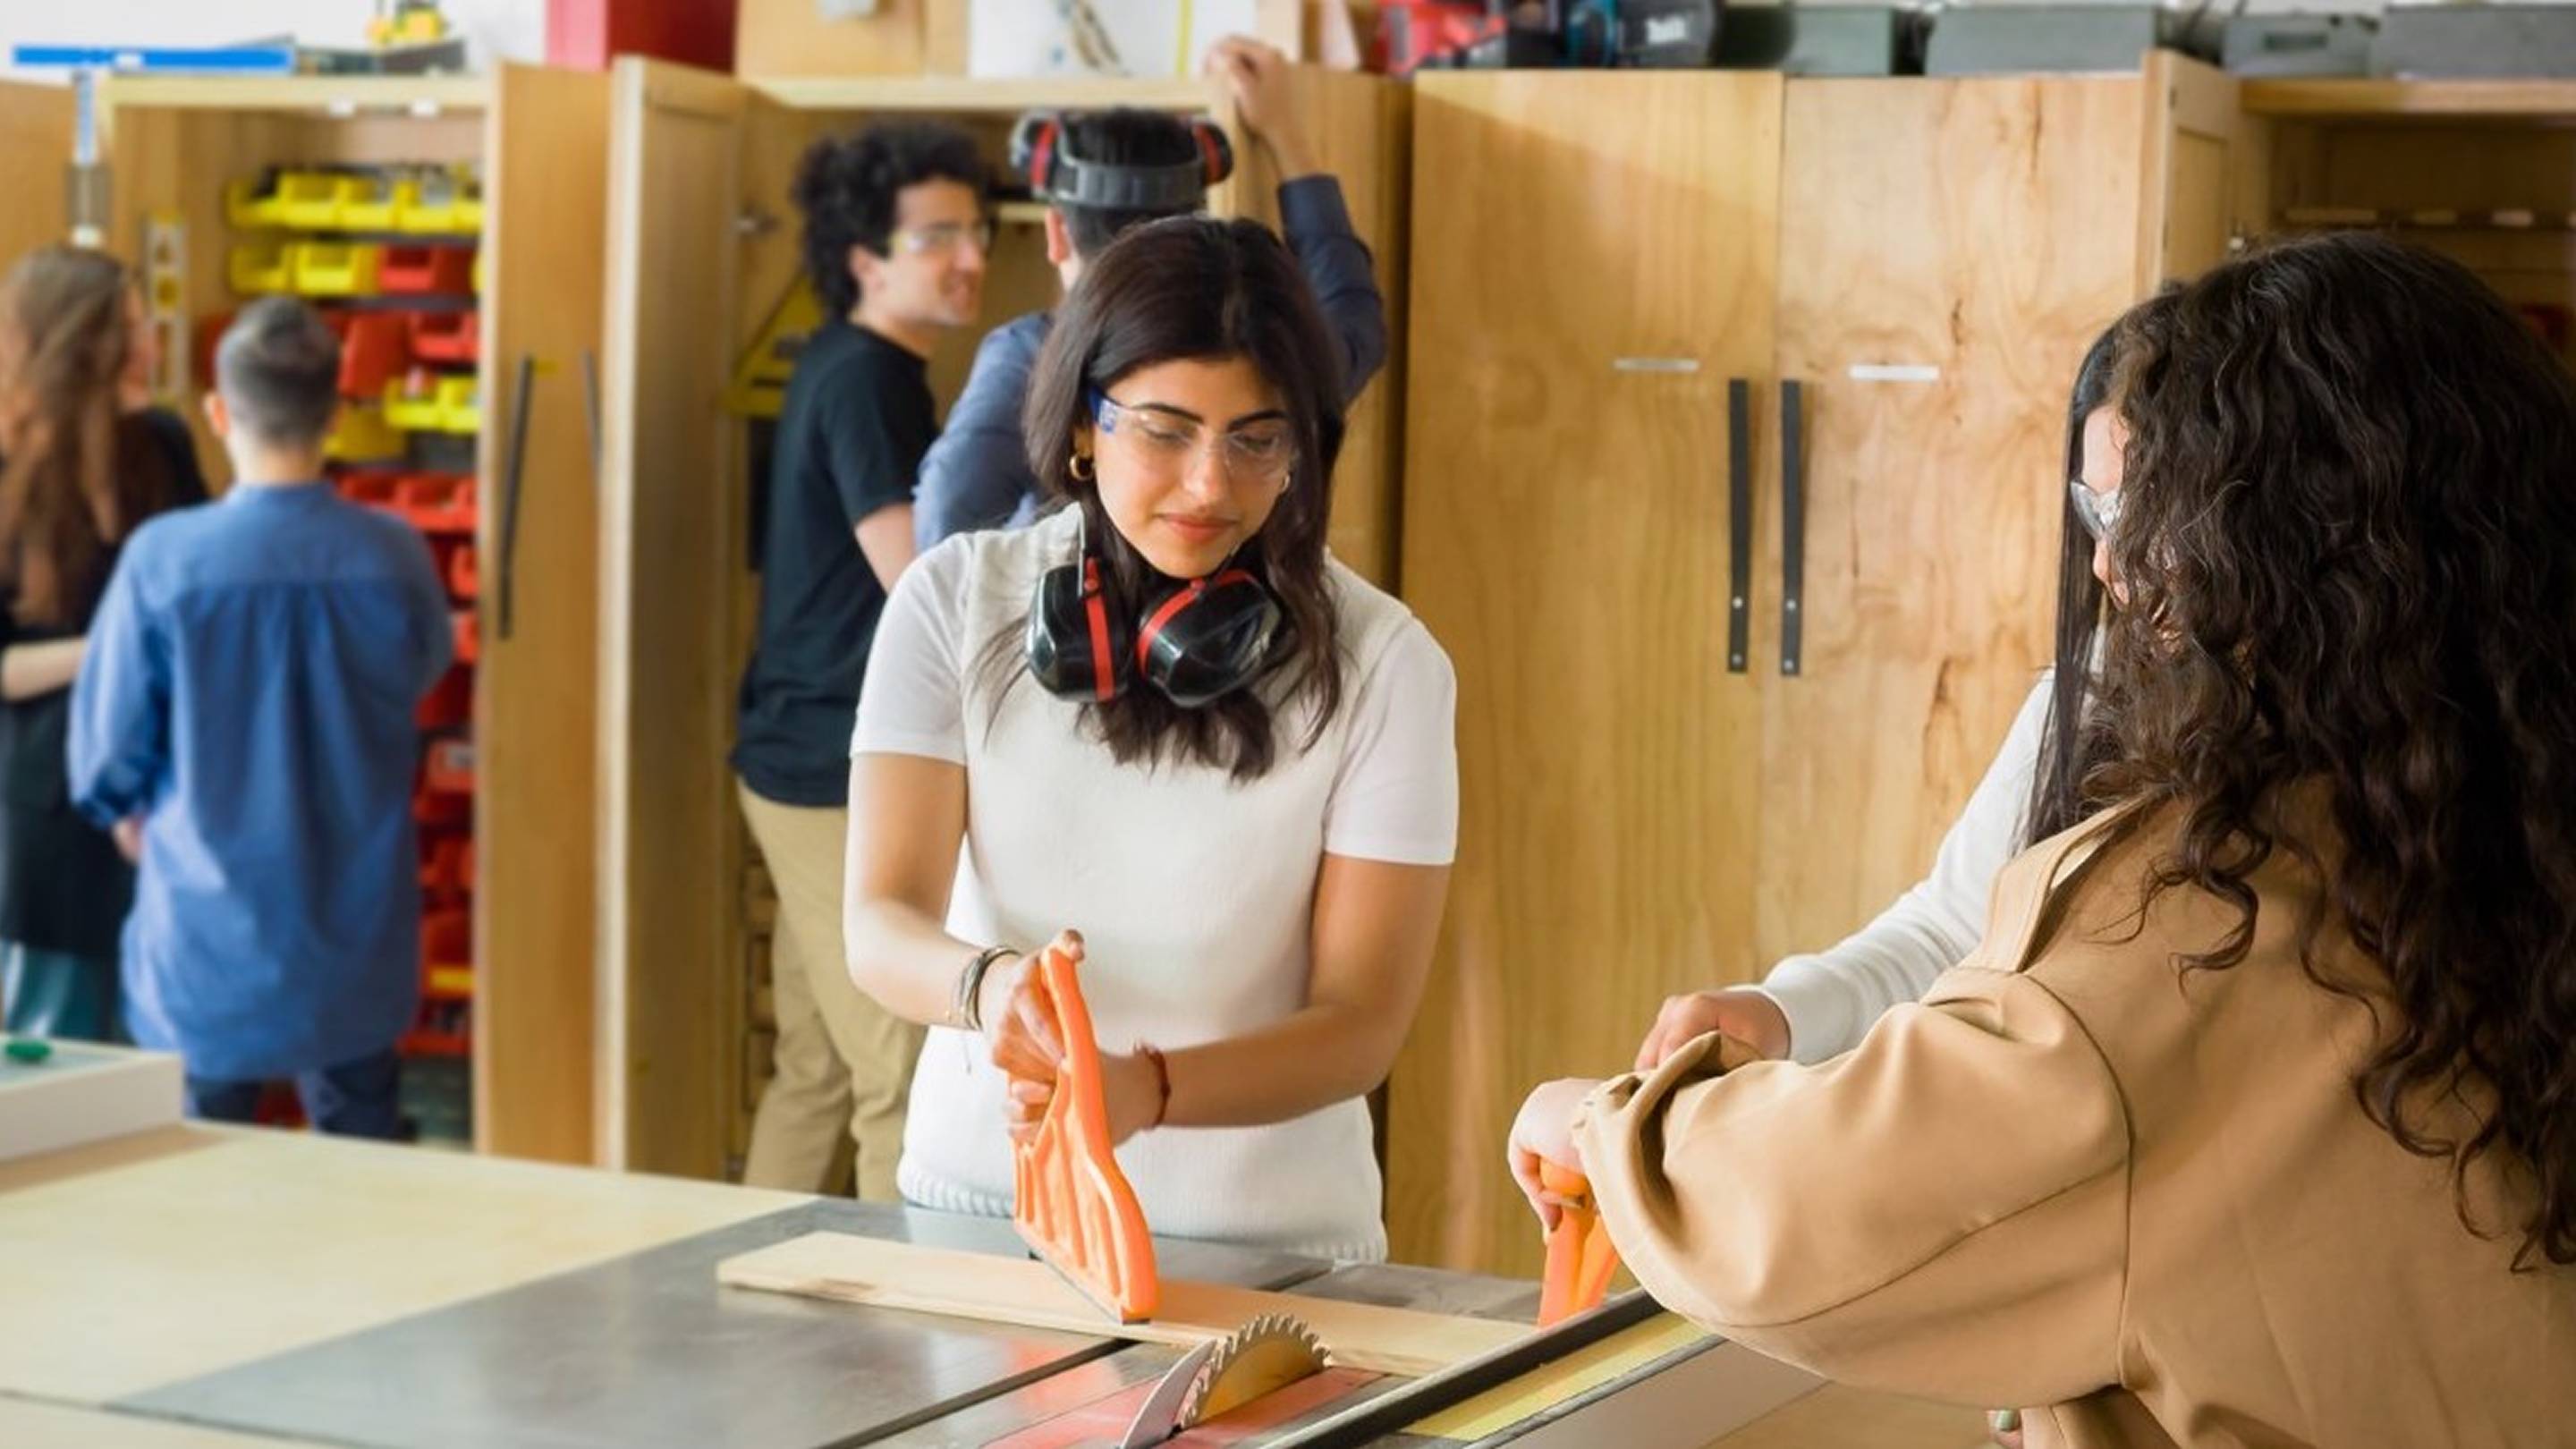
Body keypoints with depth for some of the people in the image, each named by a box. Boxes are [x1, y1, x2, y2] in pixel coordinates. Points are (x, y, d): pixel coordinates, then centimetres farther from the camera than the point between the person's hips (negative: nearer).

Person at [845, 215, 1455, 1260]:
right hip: (978, 1198, 2)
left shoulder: (1380, 663, -4)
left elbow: (1362, 1023, -6)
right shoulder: (958, 599, 1)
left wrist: (1146, 1089, -25)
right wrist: (990, 986, -28)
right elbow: (879, 926, -5)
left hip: (1264, 1238, -1)